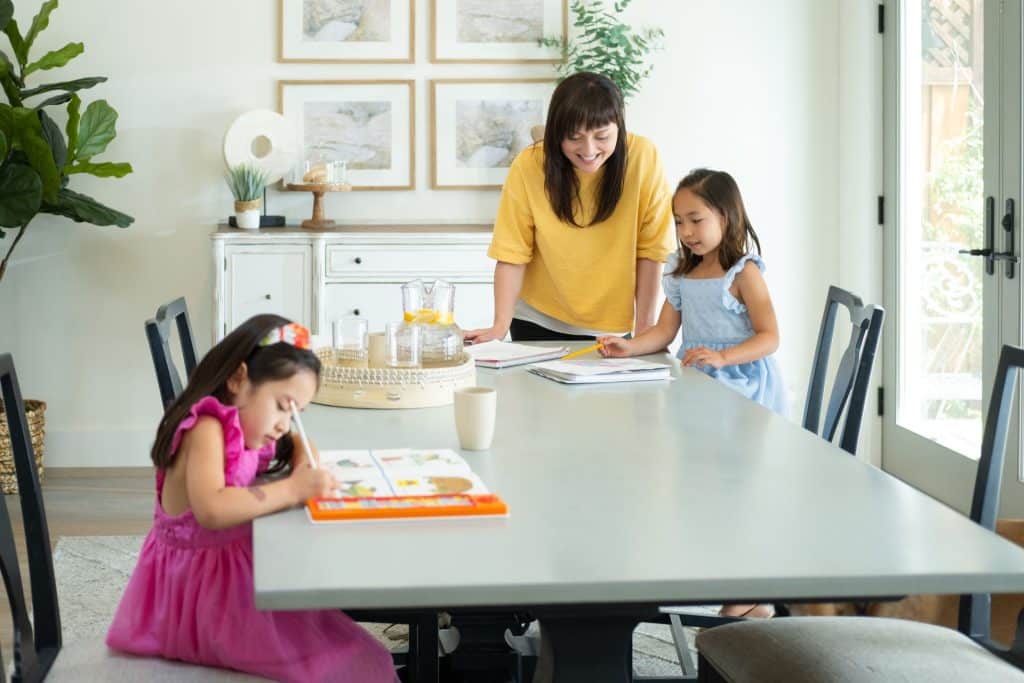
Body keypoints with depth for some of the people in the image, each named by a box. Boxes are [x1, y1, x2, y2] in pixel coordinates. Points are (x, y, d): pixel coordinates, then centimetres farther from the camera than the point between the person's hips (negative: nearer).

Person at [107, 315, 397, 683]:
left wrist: (306, 469, -2)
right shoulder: (207, 428, -20)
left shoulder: (241, 423, 6)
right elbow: (211, 509, -35)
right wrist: (292, 490, -30)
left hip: (234, 569, 10)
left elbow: (301, 445, 21)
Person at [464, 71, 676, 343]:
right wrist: (501, 326, -19)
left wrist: (644, 328, -12)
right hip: (539, 322, 0)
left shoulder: (642, 158, -18)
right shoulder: (529, 165, -16)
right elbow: (513, 253, -12)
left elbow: (650, 249, -12)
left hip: (612, 324, 0)